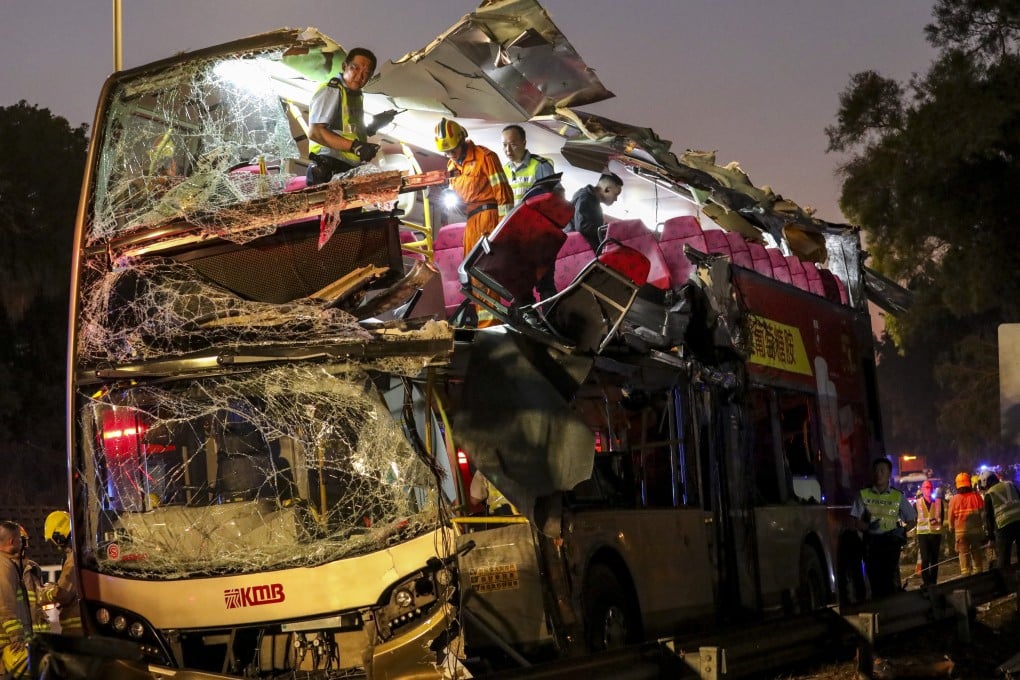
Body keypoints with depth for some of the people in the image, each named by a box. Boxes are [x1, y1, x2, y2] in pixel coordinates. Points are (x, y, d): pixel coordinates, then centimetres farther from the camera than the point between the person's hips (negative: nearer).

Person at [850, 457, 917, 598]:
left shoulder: (898, 496, 9)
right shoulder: (864, 495, 10)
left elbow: (912, 520, 15)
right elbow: (857, 522, 7)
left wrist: (902, 530, -5)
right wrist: (868, 526, -14)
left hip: (891, 542, -1)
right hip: (871, 542, 1)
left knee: (891, 580, -13)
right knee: (874, 580, -3)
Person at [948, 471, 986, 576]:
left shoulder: (954, 499, -7)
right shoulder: (977, 497, -6)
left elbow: (951, 517, -3)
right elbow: (983, 513, -4)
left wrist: (952, 528, 13)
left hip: (960, 531, -1)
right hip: (976, 530, 1)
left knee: (963, 553, 4)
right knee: (977, 552, 11)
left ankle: (965, 574, 0)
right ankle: (978, 573, 13)